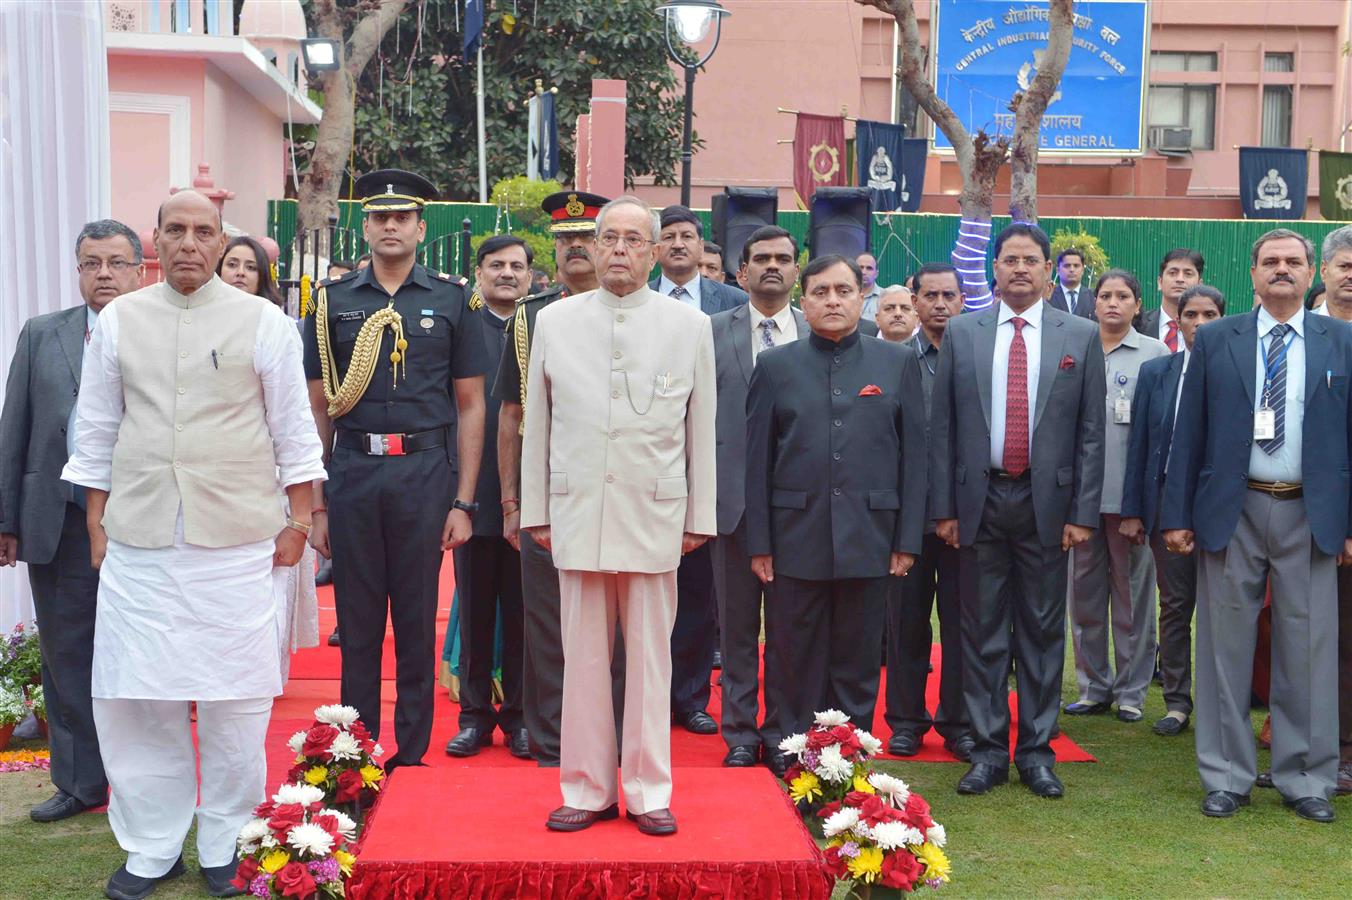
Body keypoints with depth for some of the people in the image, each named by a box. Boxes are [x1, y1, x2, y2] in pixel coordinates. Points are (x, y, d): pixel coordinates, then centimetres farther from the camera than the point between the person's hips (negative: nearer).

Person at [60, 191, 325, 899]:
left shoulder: (263, 322, 3)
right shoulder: (118, 320, 9)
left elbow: (294, 430, 6)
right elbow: (97, 430, 12)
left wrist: (298, 520, 2)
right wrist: (96, 525, 9)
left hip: (238, 542, -2)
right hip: (138, 543, 2)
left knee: (234, 699, 3)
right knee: (133, 697, 2)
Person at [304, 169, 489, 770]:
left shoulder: (451, 300, 5)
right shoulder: (333, 302, 7)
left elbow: (470, 406, 4)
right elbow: (317, 406, 8)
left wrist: (462, 501, -2)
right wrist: (315, 504, 3)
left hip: (424, 473, -1)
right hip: (352, 471, 1)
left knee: (417, 623, 6)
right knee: (357, 624, 8)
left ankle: (412, 756, 18)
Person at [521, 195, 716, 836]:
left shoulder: (689, 326, 5)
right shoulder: (554, 322, 9)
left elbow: (701, 428, 7)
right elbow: (537, 424, 10)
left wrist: (699, 516, 5)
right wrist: (536, 511, 8)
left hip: (654, 516, -1)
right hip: (577, 512, 1)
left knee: (651, 658, 3)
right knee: (583, 658, 5)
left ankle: (649, 793, 14)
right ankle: (587, 789, 16)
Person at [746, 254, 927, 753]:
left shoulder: (896, 364, 6)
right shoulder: (775, 366, 6)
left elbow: (913, 454, 5)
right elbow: (757, 459, 4)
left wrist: (908, 539, 0)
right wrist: (759, 542, -2)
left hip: (868, 538, 0)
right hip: (796, 539, 0)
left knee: (858, 662, 8)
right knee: (796, 664, 6)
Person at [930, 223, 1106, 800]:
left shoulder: (1081, 336, 4)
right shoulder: (961, 334, 5)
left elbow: (1091, 431, 2)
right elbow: (942, 427, 4)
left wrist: (1083, 512, -4)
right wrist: (944, 507, -1)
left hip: (1047, 502, 0)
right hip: (980, 499, 0)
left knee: (1043, 630, 7)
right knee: (982, 631, 6)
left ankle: (1036, 751, 17)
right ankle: (988, 749, 16)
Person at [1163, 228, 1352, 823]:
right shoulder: (1215, 341, 5)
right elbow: (1189, 432, 4)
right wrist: (1177, 515, 0)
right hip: (1232, 511, 0)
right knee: (1225, 646, 6)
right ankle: (1226, 776, 17)